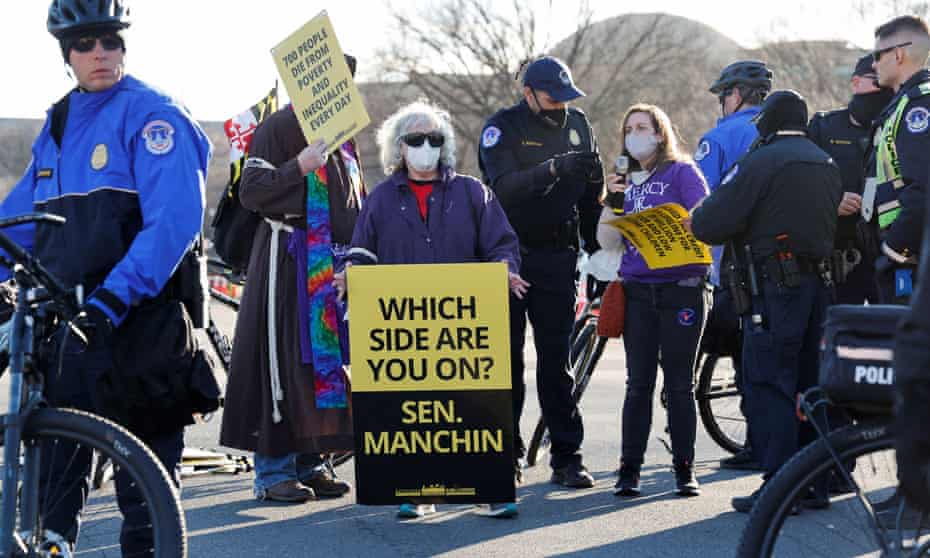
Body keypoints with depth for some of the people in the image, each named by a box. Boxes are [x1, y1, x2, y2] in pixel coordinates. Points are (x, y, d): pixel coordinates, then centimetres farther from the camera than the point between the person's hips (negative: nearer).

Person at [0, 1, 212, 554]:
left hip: (135, 319, -6)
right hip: (63, 321, 6)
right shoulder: (58, 124, 16)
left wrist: (115, 298, -27)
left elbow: (175, 220, -18)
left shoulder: (153, 114, -7)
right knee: (54, 461, 8)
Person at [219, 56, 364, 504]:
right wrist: (299, 167, -23)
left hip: (333, 264, 7)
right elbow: (250, 191, -13)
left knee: (325, 358, 7)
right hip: (286, 259, -7)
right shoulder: (277, 127, -5)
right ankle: (272, 469, -2)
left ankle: (310, 461, 15)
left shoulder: (341, 135, 17)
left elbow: (357, 203, 25)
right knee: (284, 360, -6)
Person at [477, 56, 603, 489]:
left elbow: (590, 200, 17)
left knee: (556, 357, 2)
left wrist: (597, 255, 14)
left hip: (557, 258, 3)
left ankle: (566, 457, 3)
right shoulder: (502, 128, -7)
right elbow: (504, 187, -24)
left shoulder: (577, 125, 9)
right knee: (506, 357, 2)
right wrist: (554, 169, -36)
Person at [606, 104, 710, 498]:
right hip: (638, 291, 4)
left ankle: (684, 469, 8)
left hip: (681, 289, -4)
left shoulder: (682, 172, 2)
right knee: (639, 384, 3)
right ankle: (629, 469, 5)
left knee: (680, 384, 2)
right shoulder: (627, 180, 17)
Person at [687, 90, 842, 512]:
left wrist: (695, 221, 8)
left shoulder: (762, 161, -11)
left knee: (768, 386, -6)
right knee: (808, 383, 14)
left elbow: (712, 223, -16)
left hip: (774, 284, -8)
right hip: (819, 283, 8)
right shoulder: (827, 165, 15)